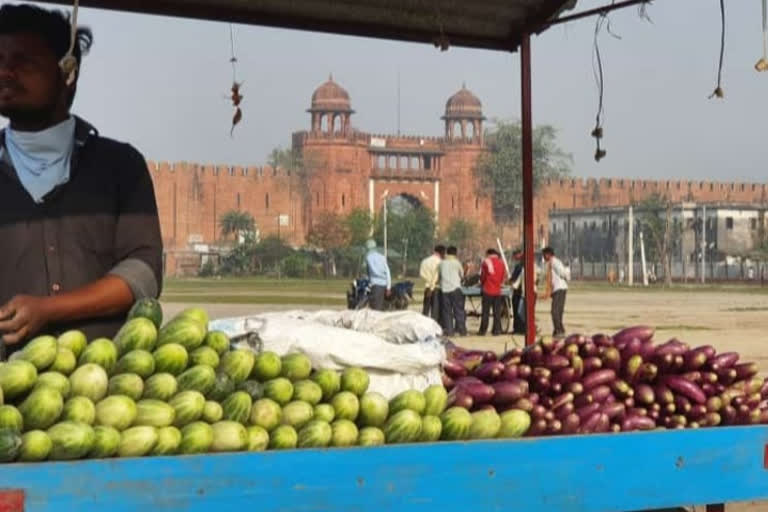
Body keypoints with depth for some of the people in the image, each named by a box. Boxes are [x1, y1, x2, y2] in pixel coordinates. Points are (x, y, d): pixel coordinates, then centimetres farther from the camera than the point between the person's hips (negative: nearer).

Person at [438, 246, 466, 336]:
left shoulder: (442, 263, 6)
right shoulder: (456, 262, -2)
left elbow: (439, 275, 12)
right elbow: (462, 275, 8)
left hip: (444, 289, 3)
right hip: (455, 288, -3)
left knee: (447, 311, 5)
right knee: (459, 310, 2)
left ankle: (449, 330, 2)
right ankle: (462, 329, 0)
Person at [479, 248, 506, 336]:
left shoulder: (486, 261, -4)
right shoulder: (501, 262, 6)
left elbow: (482, 275, 1)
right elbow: (504, 276, 10)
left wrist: (482, 283, 21)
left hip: (488, 290, -3)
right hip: (497, 290, 3)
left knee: (485, 311, 1)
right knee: (497, 311, 6)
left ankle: (483, 330, 1)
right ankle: (496, 330, 4)